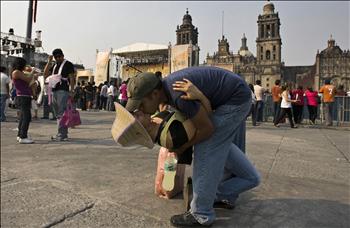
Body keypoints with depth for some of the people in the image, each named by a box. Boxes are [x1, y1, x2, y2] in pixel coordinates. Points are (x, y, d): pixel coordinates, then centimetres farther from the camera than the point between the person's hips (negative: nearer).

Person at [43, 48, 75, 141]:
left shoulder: (68, 64, 0)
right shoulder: (54, 66, 23)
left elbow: (72, 78, -7)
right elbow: (45, 74, 14)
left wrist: (71, 91, -15)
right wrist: (49, 62, 8)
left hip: (63, 91, -8)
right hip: (54, 91, 8)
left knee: (61, 114, -11)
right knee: (57, 114, 10)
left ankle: (62, 134, -10)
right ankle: (63, 133, 17)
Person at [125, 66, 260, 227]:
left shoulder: (179, 96, -32)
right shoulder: (165, 87, -4)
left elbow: (207, 128, -20)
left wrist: (183, 147, -7)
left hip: (237, 98, -9)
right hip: (235, 96, 9)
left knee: (206, 148, -8)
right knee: (220, 145, 20)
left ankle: (201, 214, 5)